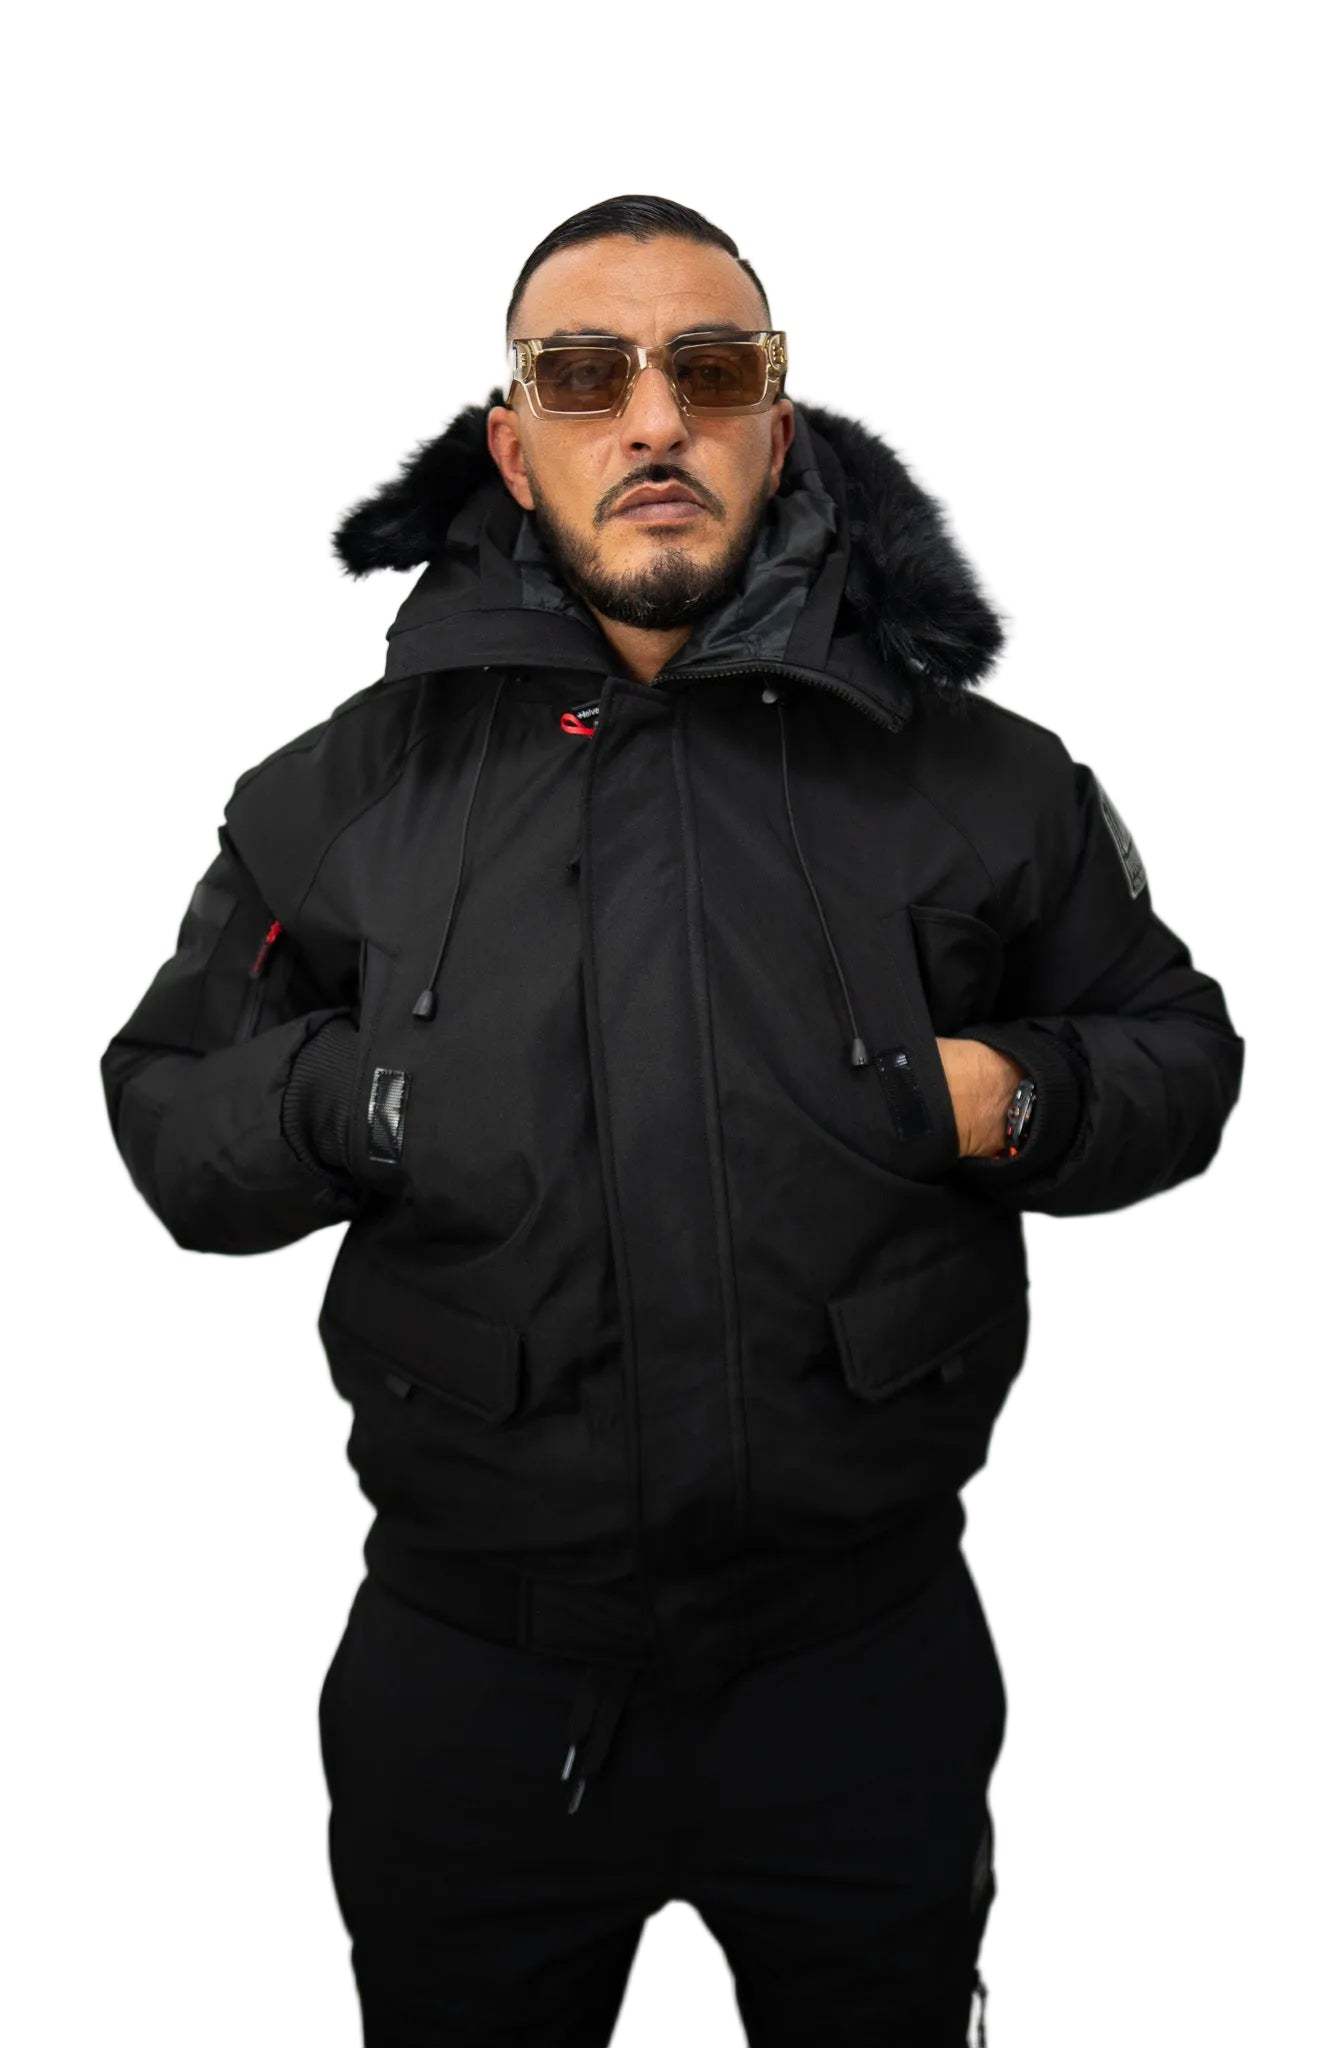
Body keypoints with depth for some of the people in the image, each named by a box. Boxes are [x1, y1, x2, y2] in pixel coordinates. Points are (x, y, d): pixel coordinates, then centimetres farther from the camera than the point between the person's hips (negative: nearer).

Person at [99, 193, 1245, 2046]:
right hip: (470, 1676, 1)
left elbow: (1181, 1053, 9)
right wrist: (346, 1100, -14)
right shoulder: (347, 792, 1)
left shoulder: (980, 778, -1)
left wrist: (1017, 1099, -12)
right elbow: (166, 1112, 6)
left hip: (872, 1664, 0)